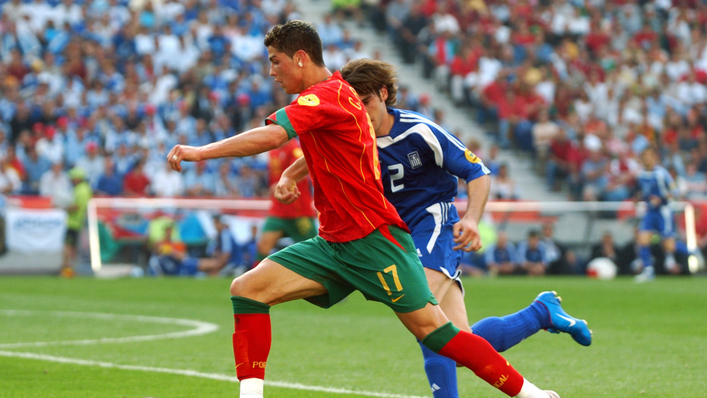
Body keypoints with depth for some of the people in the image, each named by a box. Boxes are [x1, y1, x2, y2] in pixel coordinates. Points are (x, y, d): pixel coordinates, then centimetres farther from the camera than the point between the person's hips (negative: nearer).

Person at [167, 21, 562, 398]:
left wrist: (200, 152, -27)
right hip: (334, 244, 9)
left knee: (433, 330, -10)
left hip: (375, 240, -9)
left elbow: (269, 137, -30)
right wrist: (291, 176, 24)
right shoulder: (332, 93, 13)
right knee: (247, 289, -5)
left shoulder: (326, 94, -16)